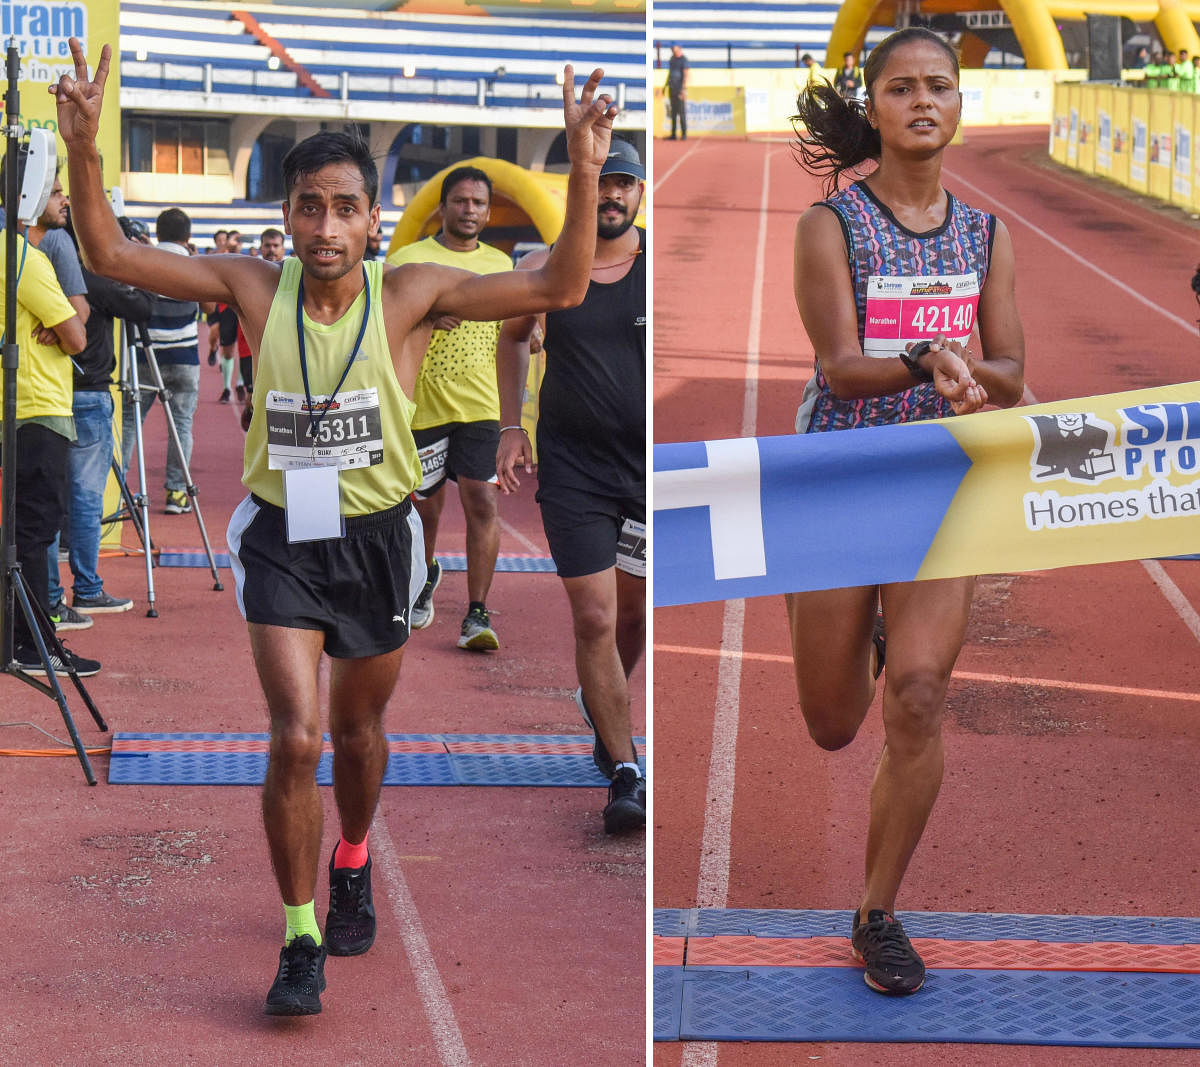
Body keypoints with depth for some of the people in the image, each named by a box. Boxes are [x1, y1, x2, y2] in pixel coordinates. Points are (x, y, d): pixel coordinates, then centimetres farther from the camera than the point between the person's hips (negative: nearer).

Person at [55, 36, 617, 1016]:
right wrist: (85, 149, -22)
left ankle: (353, 865, 48)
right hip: (281, 538, 0)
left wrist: (583, 172, -31)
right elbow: (111, 257, -8)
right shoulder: (256, 287, -9)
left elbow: (561, 287, -17)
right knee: (296, 736, -13)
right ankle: (301, 941, 0)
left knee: (359, 730, 18)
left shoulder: (411, 295, -13)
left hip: (376, 539, 1)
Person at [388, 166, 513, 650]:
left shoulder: (500, 265, 12)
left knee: (481, 502, -12)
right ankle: (426, 575, 42)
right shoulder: (407, 259, 1)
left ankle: (476, 616, -10)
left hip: (480, 405, 1)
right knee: (425, 504, 11)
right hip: (422, 405, -1)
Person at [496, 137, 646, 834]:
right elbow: (512, 337, 18)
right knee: (595, 619, -7)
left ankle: (601, 705, 46)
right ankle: (627, 773, 1)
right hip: (574, 469, -1)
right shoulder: (544, 272, -1)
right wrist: (511, 426, 11)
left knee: (635, 612, 15)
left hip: (650, 464, 1)